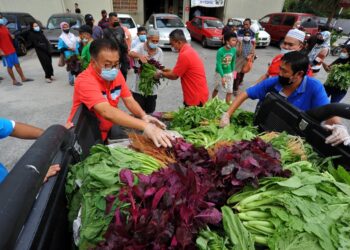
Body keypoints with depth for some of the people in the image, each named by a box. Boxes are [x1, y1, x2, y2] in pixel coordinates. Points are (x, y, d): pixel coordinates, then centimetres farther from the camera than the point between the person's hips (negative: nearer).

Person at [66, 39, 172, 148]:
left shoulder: (116, 74, -5)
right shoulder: (85, 81, -26)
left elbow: (129, 100, -3)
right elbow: (107, 112, -40)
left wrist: (144, 116, -24)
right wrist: (145, 126, -49)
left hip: (105, 131, 6)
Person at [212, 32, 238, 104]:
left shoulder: (234, 50, -9)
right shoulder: (220, 51, -24)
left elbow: (233, 61, 4)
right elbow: (218, 64, -23)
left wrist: (232, 71, 10)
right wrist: (222, 76, -24)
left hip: (229, 73, 3)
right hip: (219, 73, -3)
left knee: (230, 91, 3)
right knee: (216, 89, 17)